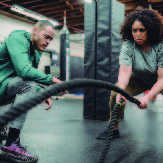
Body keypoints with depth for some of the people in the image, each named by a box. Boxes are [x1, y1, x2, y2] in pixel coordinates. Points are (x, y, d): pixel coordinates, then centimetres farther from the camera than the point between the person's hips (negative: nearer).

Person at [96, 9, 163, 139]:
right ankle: (114, 128, -3)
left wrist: (147, 97, -46)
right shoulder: (128, 46, -22)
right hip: (139, 80, 1)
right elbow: (124, 71, -33)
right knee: (115, 92, -21)